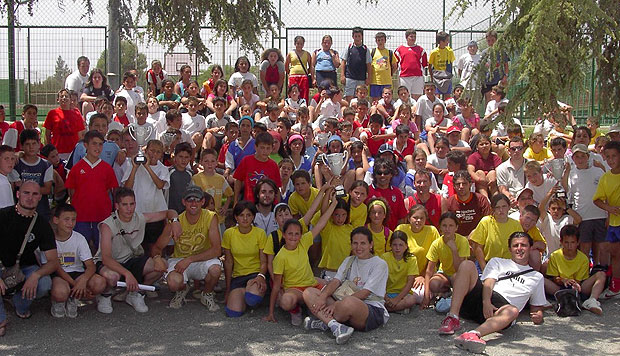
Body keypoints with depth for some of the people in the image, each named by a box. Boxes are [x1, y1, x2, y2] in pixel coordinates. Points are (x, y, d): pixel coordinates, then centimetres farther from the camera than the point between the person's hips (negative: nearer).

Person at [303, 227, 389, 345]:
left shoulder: (380, 264, -2)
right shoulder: (349, 261, 20)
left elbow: (364, 293, -12)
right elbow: (336, 281, 5)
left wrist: (337, 304, -20)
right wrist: (322, 297, -17)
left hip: (374, 311, -7)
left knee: (349, 302, -43)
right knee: (309, 292, -8)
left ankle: (323, 322, -17)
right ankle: (334, 326, -30)